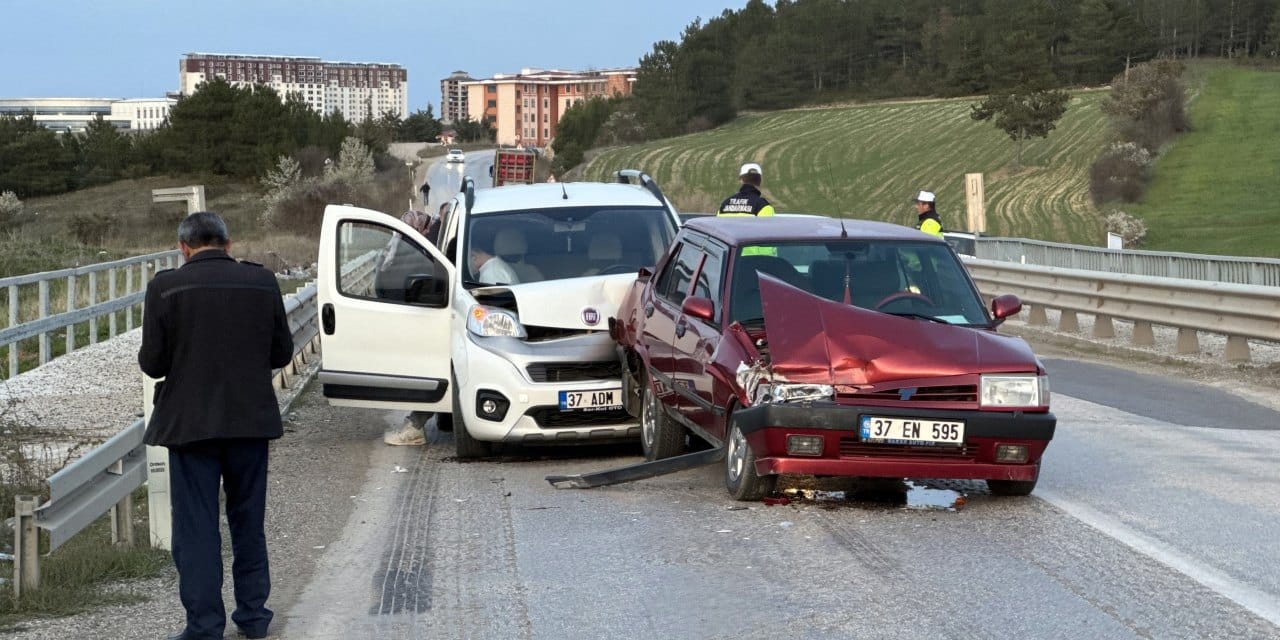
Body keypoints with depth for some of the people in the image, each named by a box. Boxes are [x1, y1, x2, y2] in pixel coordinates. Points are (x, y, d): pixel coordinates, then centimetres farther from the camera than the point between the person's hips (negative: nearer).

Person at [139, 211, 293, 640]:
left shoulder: (167, 287, -11)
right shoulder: (262, 282, -1)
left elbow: (152, 362, -10)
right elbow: (282, 352, 4)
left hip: (190, 423, -3)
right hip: (251, 421, 3)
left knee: (196, 528, 4)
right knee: (249, 523, 17)